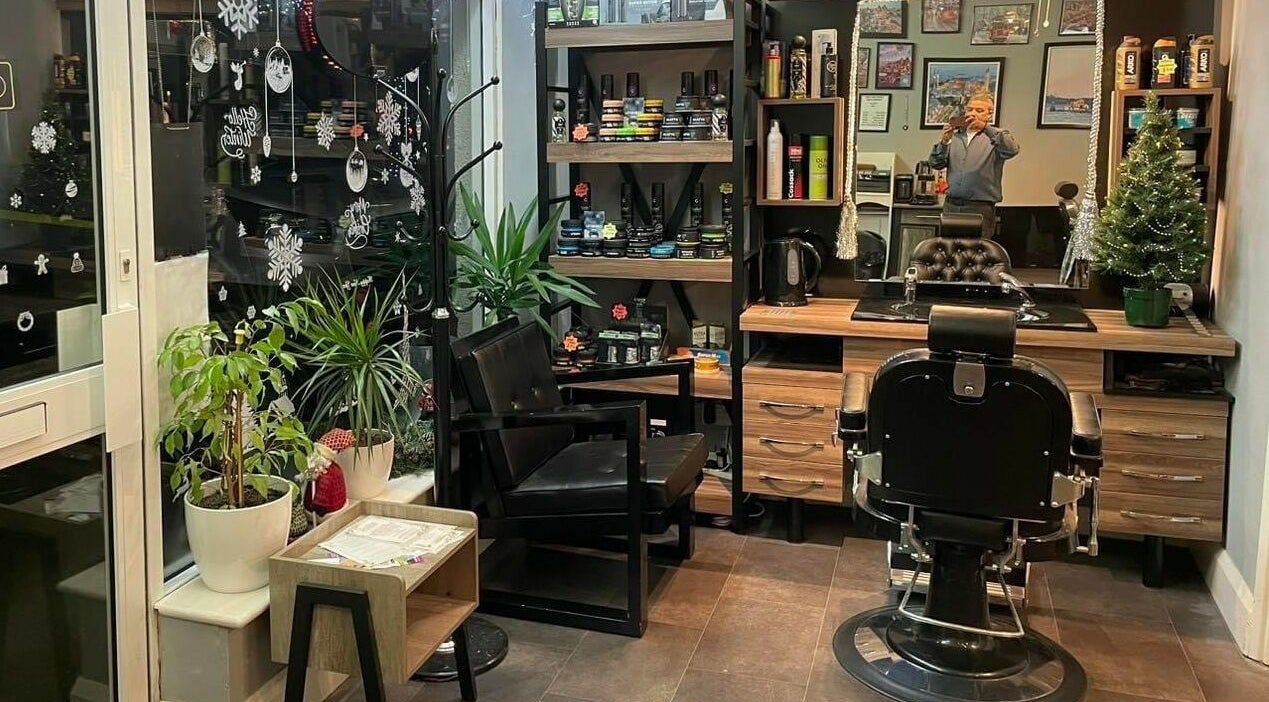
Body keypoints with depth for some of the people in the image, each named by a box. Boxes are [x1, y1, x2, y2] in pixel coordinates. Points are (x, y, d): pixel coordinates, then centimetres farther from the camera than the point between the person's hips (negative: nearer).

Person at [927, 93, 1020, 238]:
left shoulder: (996, 136, 3)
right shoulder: (955, 136, 14)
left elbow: (1012, 149, -18)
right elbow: (935, 163, 9)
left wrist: (985, 127, -23)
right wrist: (944, 142, -10)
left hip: (980, 209, -3)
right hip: (951, 206, 3)